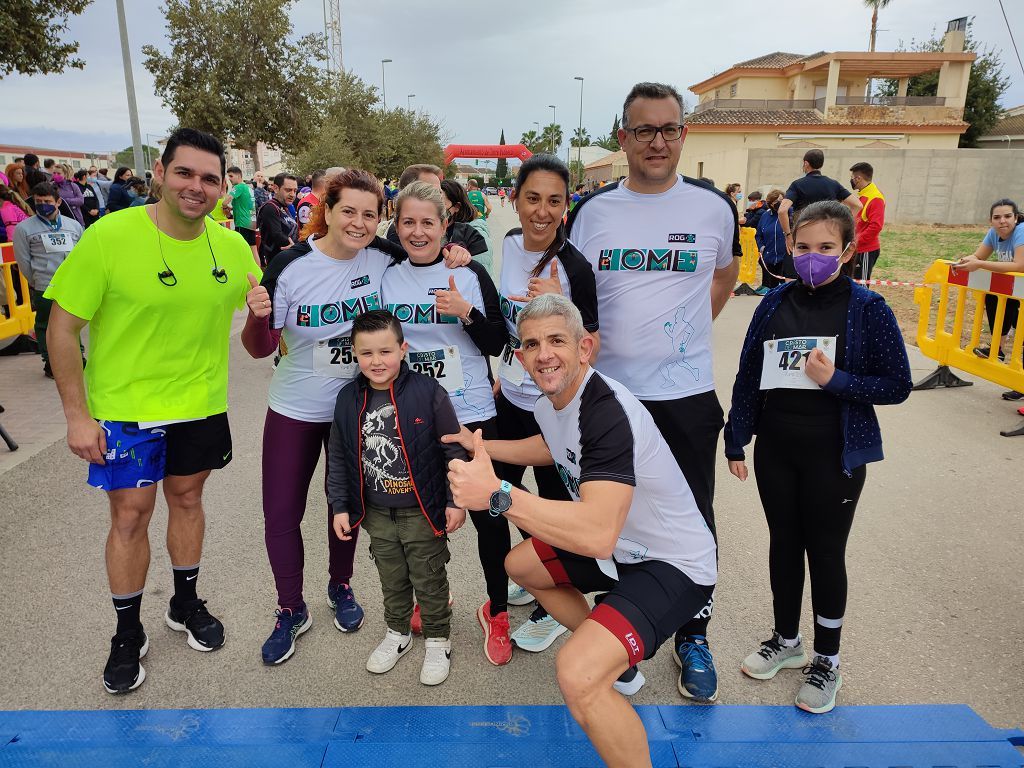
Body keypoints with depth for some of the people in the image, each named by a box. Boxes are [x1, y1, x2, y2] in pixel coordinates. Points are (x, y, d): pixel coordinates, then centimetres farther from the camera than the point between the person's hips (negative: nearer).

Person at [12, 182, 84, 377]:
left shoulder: (74, 225, 9)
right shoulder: (24, 228, -1)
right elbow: (23, 260, 2)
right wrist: (37, 282, 5)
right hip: (44, 289, -3)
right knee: (46, 325, 4)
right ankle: (50, 364, 15)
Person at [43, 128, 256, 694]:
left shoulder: (233, 248, -6)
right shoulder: (109, 236, -17)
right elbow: (63, 329, -12)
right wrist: (76, 414, -13)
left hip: (201, 403, 3)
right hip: (124, 408, -3)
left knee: (187, 498, 17)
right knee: (130, 515, 5)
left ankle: (185, 604, 38)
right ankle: (128, 634, 26)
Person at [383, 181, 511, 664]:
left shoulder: (470, 274, -3)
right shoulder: (386, 278, 3)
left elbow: (497, 344, -5)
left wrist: (468, 312, -19)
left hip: (470, 412, -2)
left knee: (487, 512, 1)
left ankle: (496, 611, 22)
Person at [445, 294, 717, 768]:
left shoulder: (607, 411, -30)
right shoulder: (549, 404, -1)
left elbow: (598, 534, -41)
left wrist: (497, 494, -45)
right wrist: (482, 448, 20)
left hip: (674, 564, -10)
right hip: (621, 548, 10)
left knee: (577, 675, -29)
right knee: (520, 564, 24)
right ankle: (616, 662, 35)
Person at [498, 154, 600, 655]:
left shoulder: (574, 267, -21)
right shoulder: (511, 243, -1)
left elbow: (589, 349, -21)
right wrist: (503, 373, 8)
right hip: (510, 396, 7)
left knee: (554, 506, 8)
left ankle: (552, 610, 32)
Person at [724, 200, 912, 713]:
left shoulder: (868, 310, -9)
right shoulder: (775, 305, 1)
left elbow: (898, 385, -7)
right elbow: (748, 377, 4)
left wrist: (835, 380, -21)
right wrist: (736, 441, 5)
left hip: (834, 455, -3)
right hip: (775, 449, 3)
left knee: (826, 552, 8)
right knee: (784, 543, 16)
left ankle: (827, 660, 28)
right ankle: (786, 640, 36)